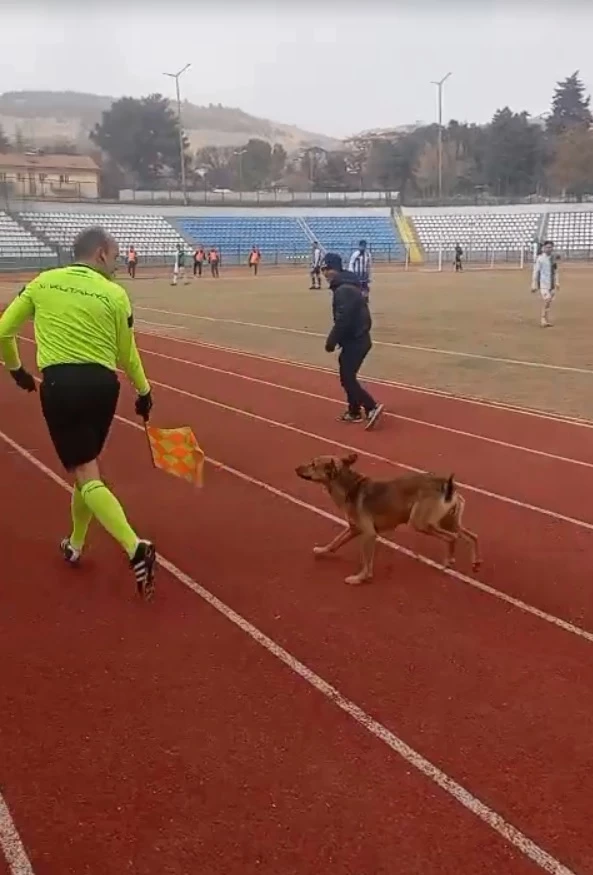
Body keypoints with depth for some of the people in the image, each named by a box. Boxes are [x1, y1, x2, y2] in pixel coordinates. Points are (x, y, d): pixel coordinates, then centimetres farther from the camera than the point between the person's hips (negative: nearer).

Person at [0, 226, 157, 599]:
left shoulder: (43, 282, 7)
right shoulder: (115, 294, 2)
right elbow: (127, 355, 8)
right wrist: (144, 391, 23)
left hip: (59, 382, -1)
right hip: (102, 382, 1)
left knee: (86, 475, -2)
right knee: (88, 465, 21)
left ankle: (136, 547, -18)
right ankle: (75, 544, 34)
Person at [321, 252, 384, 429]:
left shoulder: (343, 290, -20)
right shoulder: (348, 286, 13)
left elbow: (343, 321, -26)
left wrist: (331, 341, -17)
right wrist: (336, 339, 16)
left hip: (354, 341, -10)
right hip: (358, 338, 10)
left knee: (347, 379, -6)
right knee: (347, 376, 18)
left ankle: (372, 407, -10)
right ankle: (354, 412, 25)